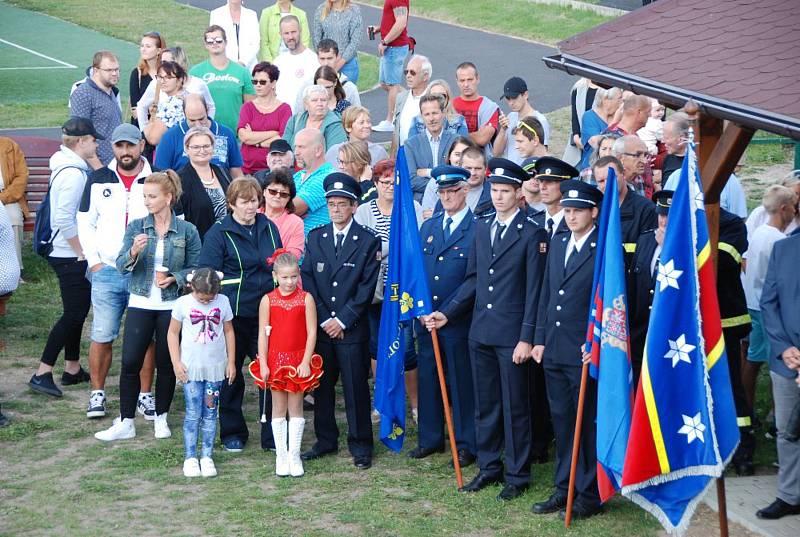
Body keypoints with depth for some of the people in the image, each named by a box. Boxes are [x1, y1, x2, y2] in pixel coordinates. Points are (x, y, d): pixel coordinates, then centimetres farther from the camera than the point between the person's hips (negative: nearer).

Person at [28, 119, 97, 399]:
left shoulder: (71, 168, 11)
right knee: (73, 314, -6)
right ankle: (42, 373, -4)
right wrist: (83, 252, -18)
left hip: (70, 255, 10)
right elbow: (64, 220, -24)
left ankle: (72, 369, 25)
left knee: (77, 312, 16)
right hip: (71, 257, -10)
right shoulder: (73, 174, -20)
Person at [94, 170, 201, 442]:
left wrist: (174, 278, -15)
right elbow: (121, 266, -4)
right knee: (130, 362, -3)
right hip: (140, 304, 1)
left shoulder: (187, 231, -3)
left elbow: (195, 268, 2)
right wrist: (133, 252, -24)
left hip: (172, 305, -1)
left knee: (166, 363, 8)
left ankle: (161, 419, 24)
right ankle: (125, 423, 6)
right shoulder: (136, 227, 1)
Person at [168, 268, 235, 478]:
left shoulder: (223, 302, -1)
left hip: (216, 367, 2)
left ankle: (207, 457, 11)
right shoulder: (183, 303, -6)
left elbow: (228, 331, 8)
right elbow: (173, 333, 1)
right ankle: (190, 458, 5)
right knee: (193, 413, -3)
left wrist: (231, 361, 7)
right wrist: (176, 362, -5)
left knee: (210, 413, 5)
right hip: (191, 367, -2)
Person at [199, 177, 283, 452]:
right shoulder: (219, 233, -2)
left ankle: (273, 436, 10)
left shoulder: (269, 228, 10)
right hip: (233, 314, -3)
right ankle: (232, 433, 22)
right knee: (230, 375, 8)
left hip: (267, 313, 3)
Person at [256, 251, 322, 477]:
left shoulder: (306, 299, -5)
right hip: (275, 360, 1)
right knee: (278, 409, 8)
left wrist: (305, 362, -12)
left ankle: (294, 455, 13)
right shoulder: (268, 300, -3)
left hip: (299, 361, -1)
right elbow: (262, 334, -2)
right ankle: (280, 456, 14)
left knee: (296, 408, 6)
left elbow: (311, 333, -6)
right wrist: (263, 364, -7)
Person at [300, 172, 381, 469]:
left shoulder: (369, 241, -2)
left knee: (356, 388, 0)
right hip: (320, 327, 3)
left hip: (352, 329, -3)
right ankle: (325, 441, 21)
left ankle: (360, 446, 9)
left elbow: (367, 287, -6)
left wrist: (342, 320, -10)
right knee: (322, 386, 9)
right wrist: (323, 320, -4)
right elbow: (307, 281, 4)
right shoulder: (315, 237, 8)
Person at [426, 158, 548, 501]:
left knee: (514, 408, 2)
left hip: (512, 335, -6)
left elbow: (534, 290, -11)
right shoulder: (481, 228, 11)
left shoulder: (532, 234, -8)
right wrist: (447, 312, 9)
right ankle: (488, 468, 24)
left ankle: (517, 475, 12)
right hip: (480, 331, 6)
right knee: (485, 405, 13)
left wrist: (527, 338, -14)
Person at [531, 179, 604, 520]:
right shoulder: (557, 244, 12)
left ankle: (589, 495, 10)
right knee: (561, 422, 13)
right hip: (554, 351, 7)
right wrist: (540, 338, 12)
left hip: (586, 352, -7)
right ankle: (564, 489, 22)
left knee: (588, 425, 1)